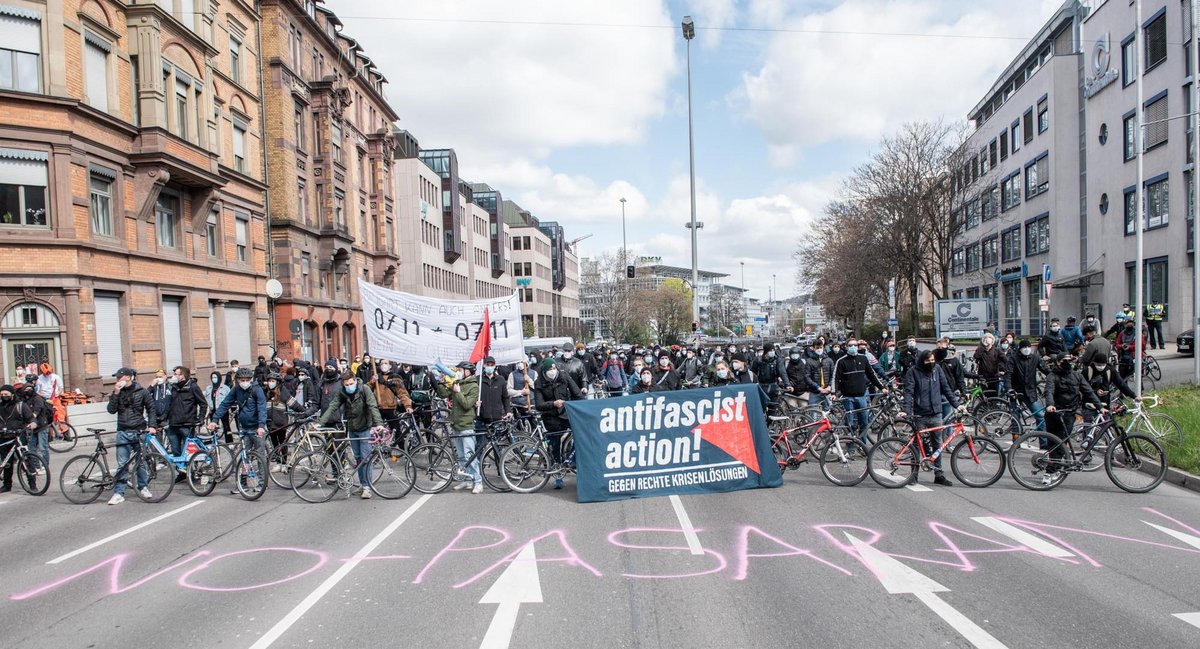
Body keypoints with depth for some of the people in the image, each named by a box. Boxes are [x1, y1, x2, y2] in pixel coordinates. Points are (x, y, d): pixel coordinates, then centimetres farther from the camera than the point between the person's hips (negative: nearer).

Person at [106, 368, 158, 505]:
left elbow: (150, 408, 8)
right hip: (123, 432, 1)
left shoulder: (141, 391, 1)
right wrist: (116, 394, -13)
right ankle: (119, 493, 3)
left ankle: (143, 487, 23)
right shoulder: (117, 392, 6)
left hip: (139, 431, -1)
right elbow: (111, 410, -4)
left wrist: (151, 425, -1)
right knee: (122, 464, -1)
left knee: (140, 461, 7)